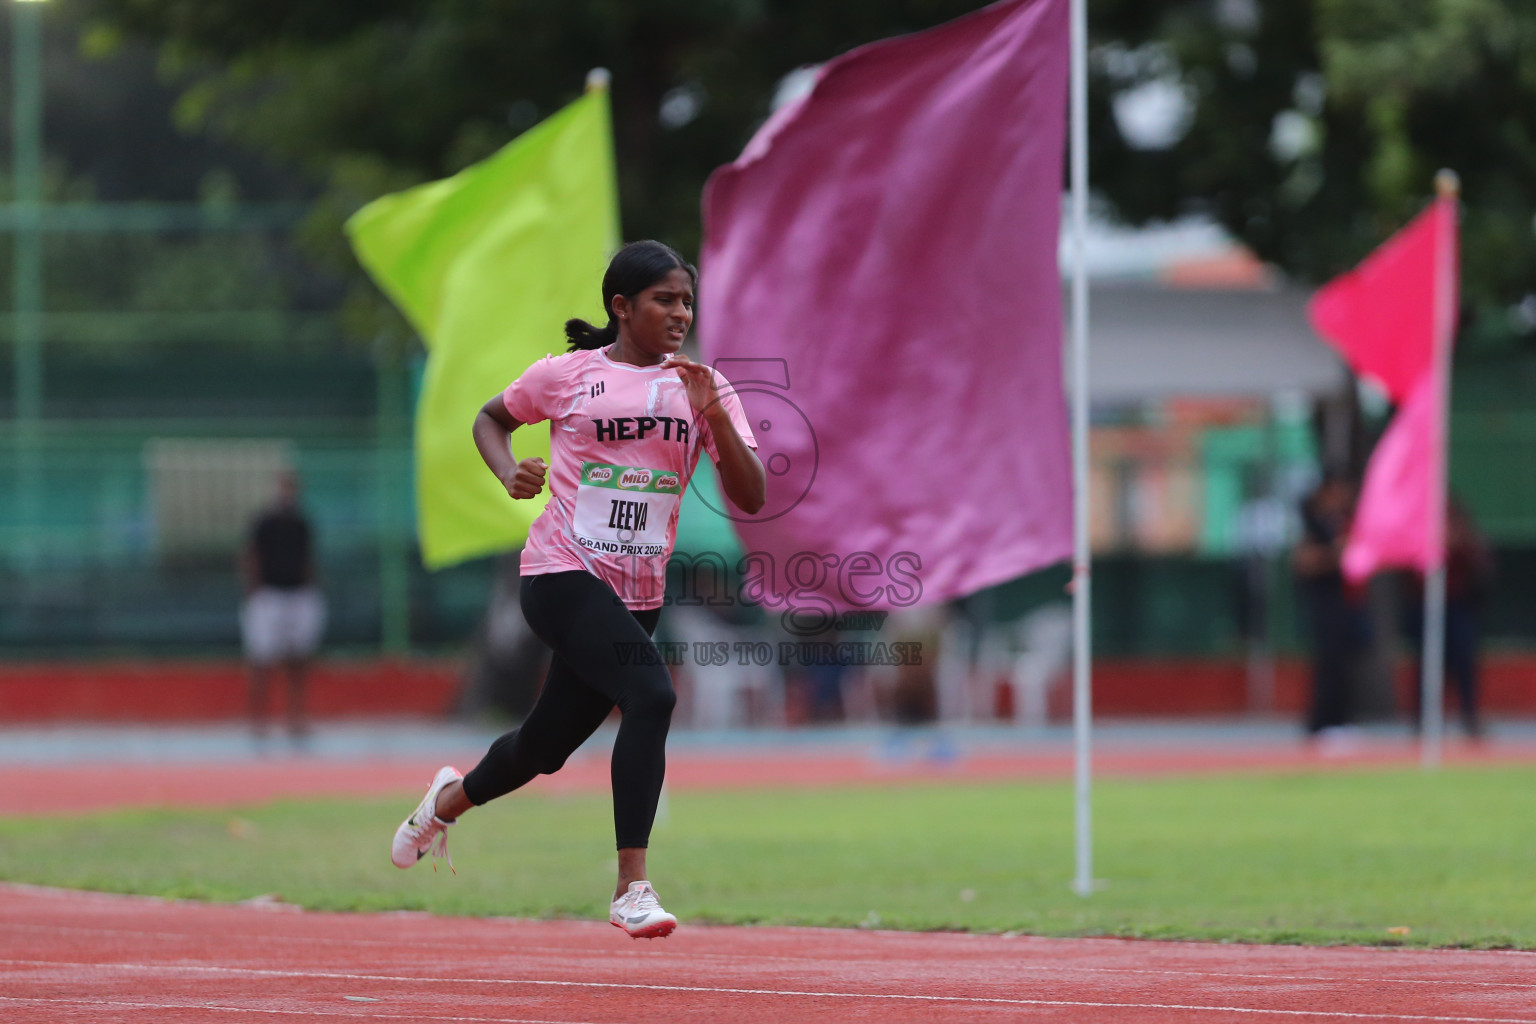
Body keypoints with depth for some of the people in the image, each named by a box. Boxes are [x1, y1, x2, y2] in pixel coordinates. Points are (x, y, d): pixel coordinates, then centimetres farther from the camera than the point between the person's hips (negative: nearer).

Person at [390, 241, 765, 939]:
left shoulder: (704, 388, 6)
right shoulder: (567, 376, 0)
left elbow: (751, 498, -1)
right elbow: (490, 419, 18)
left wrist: (714, 417, -15)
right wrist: (508, 472, -3)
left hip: (636, 595, 5)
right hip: (562, 574, -5)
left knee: (547, 744, 17)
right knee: (651, 695, -28)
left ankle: (451, 798, 51)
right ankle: (632, 888, -25)